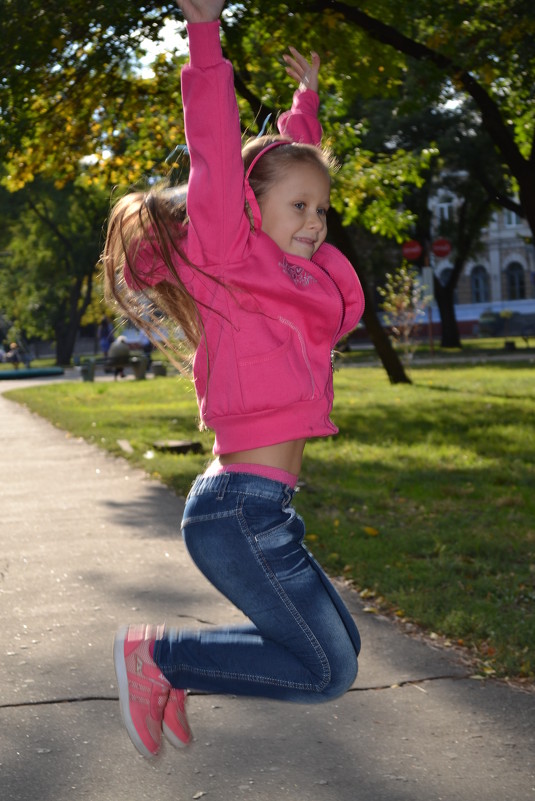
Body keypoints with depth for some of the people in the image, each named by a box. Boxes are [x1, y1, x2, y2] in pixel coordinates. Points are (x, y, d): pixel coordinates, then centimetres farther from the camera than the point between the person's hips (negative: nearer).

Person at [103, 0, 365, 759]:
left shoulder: (276, 271, 14)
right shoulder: (230, 261, -9)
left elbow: (289, 163, 28)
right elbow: (218, 160, -16)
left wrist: (306, 100, 38)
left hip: (260, 507, 10)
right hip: (240, 510, -10)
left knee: (335, 646, 15)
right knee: (327, 670, -6)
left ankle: (171, 671, 19)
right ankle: (158, 655, 3)